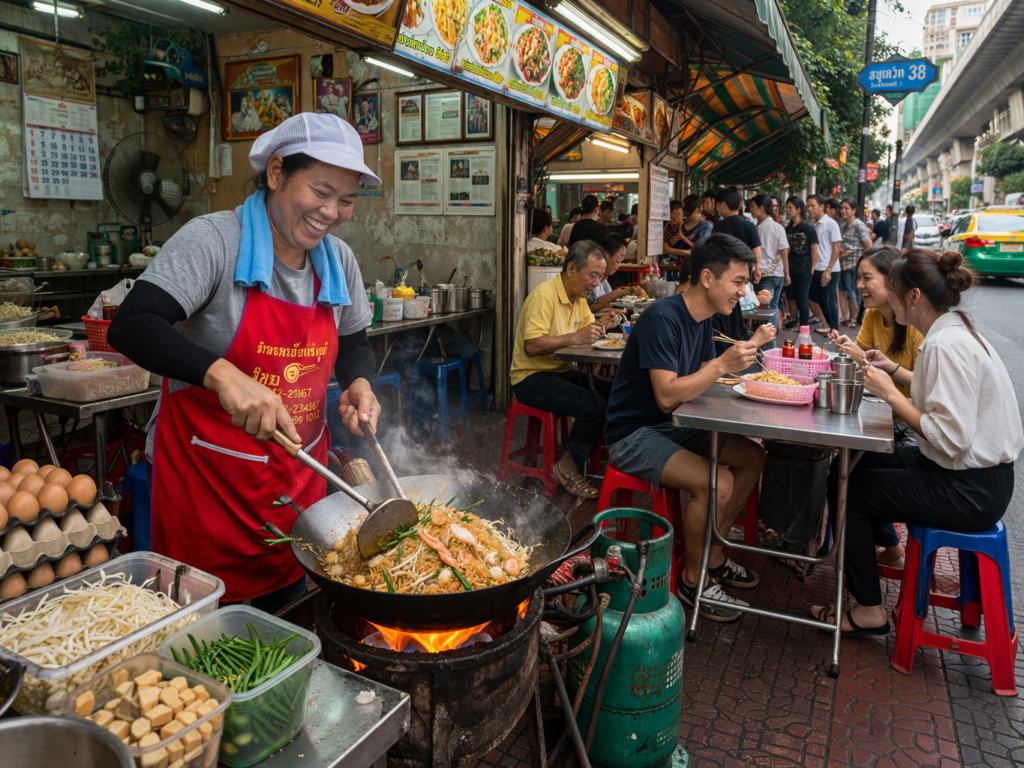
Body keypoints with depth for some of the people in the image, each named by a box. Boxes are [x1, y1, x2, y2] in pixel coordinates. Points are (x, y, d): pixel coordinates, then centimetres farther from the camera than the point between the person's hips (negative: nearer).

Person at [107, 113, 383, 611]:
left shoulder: (338, 261, 4)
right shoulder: (213, 240, -14)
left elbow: (354, 345, 18)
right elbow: (130, 328, -25)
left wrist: (359, 382, -4)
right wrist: (222, 373, -41)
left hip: (299, 478, 6)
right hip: (208, 481, -5)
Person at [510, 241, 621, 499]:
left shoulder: (578, 295, 9)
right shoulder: (545, 294, -20)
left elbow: (588, 326, 19)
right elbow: (532, 346, -27)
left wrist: (602, 324, -4)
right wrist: (575, 338, -32)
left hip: (561, 371, 9)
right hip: (531, 377, -9)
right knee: (595, 406, -25)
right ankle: (568, 467, -7)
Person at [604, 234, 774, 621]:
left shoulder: (702, 317, 7)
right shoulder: (662, 318, -23)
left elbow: (704, 374, 10)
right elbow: (667, 396, -29)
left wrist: (749, 346, -1)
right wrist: (724, 364, -32)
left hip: (673, 427, 10)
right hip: (633, 433, -10)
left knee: (753, 456, 6)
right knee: (717, 484, -27)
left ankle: (712, 553, 17)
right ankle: (693, 578, -2)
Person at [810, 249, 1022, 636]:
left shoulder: (947, 345, -26)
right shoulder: (955, 330, 5)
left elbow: (950, 438, -29)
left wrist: (890, 393, -21)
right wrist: (893, 370, 8)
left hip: (968, 492, -9)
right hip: (972, 471, 9)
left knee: (845, 490, -4)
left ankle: (869, 611, 8)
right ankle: (884, 546, 30)